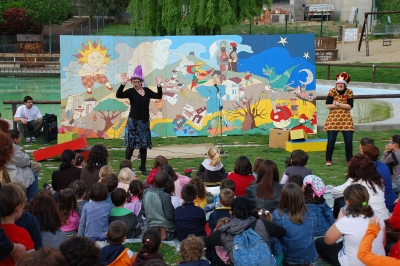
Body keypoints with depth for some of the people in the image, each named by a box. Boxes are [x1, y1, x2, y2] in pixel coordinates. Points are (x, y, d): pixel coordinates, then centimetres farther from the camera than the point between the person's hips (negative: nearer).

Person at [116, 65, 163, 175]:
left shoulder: (147, 91, 6)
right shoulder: (131, 91, -6)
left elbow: (159, 96, 4)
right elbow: (119, 95, -19)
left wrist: (159, 85, -10)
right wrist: (123, 84, -31)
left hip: (144, 122, 4)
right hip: (133, 121, -4)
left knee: (144, 145, 6)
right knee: (131, 145, -3)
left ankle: (143, 167, 15)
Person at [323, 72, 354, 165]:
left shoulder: (349, 92, 0)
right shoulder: (332, 91, -3)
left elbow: (349, 106, -10)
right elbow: (328, 105, -12)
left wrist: (338, 104, -17)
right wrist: (343, 106, -12)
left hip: (346, 120, 1)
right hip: (333, 119, -1)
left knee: (349, 141, -1)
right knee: (331, 141, -3)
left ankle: (349, 159, 16)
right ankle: (328, 159, 11)